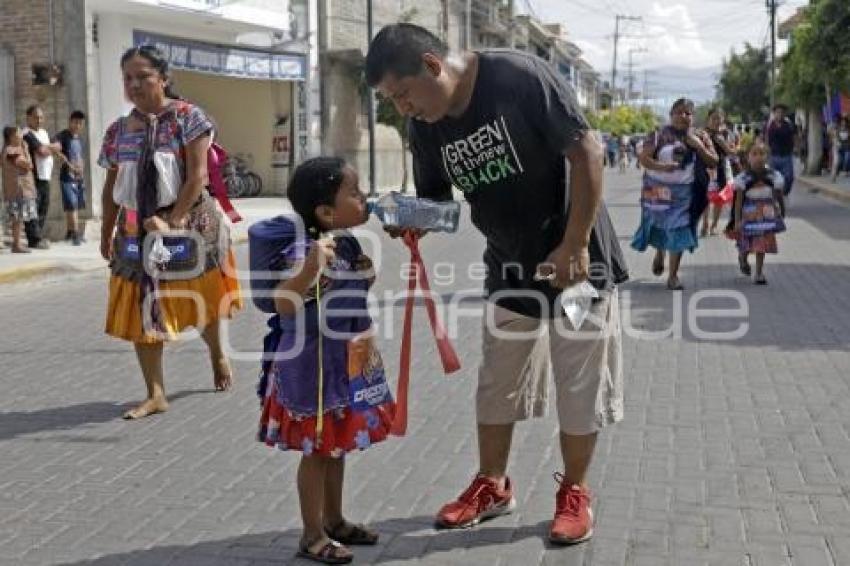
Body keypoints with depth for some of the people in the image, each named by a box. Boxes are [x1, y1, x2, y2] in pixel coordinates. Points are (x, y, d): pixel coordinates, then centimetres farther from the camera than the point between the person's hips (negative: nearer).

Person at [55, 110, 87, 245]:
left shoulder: (78, 139, 16)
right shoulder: (62, 136, -8)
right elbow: (57, 151, -22)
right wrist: (69, 165, -27)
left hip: (78, 177, 8)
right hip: (67, 177, -7)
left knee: (75, 206, 11)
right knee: (71, 205, -12)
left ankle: (70, 231, 21)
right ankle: (75, 233, -16)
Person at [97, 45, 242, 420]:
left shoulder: (188, 118, -7)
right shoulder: (118, 130, 6)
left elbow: (198, 174, -14)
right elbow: (111, 187, 13)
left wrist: (172, 220, -19)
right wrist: (106, 233, 12)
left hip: (189, 225, -4)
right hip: (136, 231, 4)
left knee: (200, 302, 11)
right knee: (141, 310, 0)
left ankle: (217, 355, 41)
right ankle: (156, 394, 6)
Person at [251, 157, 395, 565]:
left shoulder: (348, 243, 5)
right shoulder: (303, 249, -24)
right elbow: (283, 305, -35)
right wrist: (310, 266, -45)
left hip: (349, 360, 9)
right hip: (314, 363, -9)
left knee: (337, 444, 19)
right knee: (317, 448, 2)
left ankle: (334, 521, 34)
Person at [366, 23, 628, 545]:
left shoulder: (520, 76, -22)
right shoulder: (428, 129, -3)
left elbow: (587, 151, -21)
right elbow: (435, 203, 5)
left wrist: (574, 247, -22)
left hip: (575, 259, -6)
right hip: (509, 269, 6)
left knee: (579, 385, 5)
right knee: (496, 385, 13)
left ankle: (574, 492, 23)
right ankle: (492, 486, 31)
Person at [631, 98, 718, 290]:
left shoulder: (700, 137, 5)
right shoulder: (660, 135, -3)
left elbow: (714, 163, 3)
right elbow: (643, 158, -7)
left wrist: (699, 146, -11)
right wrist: (661, 166, -24)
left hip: (684, 192, 1)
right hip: (659, 189, 0)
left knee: (678, 231, -5)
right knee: (659, 226, 13)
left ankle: (673, 276, 2)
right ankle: (659, 254, 47)